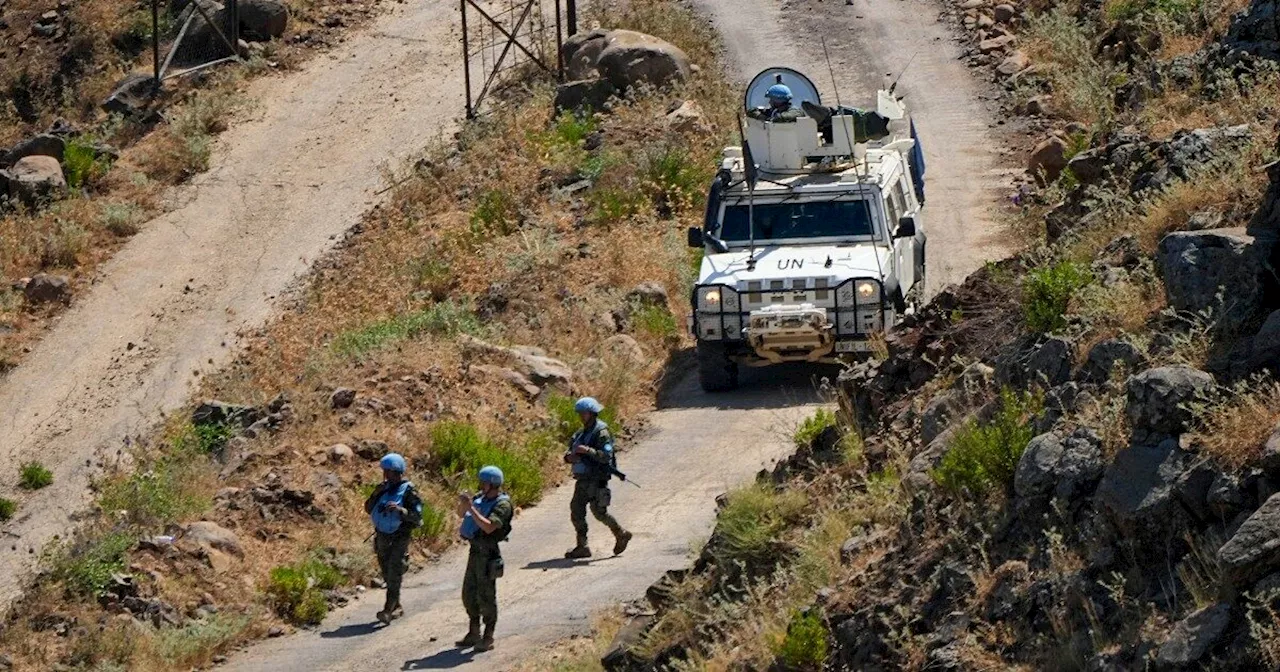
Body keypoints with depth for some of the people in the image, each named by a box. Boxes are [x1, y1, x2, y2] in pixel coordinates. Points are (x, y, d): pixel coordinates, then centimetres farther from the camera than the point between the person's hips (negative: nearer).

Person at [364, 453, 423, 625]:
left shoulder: (408, 491, -10)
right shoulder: (384, 489, 7)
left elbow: (417, 516, -14)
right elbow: (368, 509, 8)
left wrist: (400, 509, -28)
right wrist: (376, 494, -8)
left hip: (399, 539, -7)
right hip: (382, 537, 7)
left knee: (394, 576, -12)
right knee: (387, 576, 14)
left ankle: (388, 610, -17)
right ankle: (396, 607, 27)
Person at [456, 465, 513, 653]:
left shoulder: (502, 504, -15)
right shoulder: (481, 497, 10)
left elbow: (489, 527, -28)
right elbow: (461, 514, 17)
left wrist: (472, 508, -28)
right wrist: (463, 503, -5)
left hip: (487, 553, -9)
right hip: (475, 550, 9)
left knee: (486, 595, -4)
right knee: (469, 593, 14)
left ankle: (488, 638, 4)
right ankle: (474, 634, 25)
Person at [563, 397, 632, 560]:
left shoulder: (601, 432, -10)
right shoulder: (581, 433, 16)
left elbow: (606, 456, -19)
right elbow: (568, 451, 16)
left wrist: (587, 450, -27)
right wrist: (569, 456, -7)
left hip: (597, 479, -8)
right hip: (583, 478, 8)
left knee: (598, 511, -8)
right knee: (576, 510, 2)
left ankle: (621, 535, 9)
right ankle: (582, 547, 6)